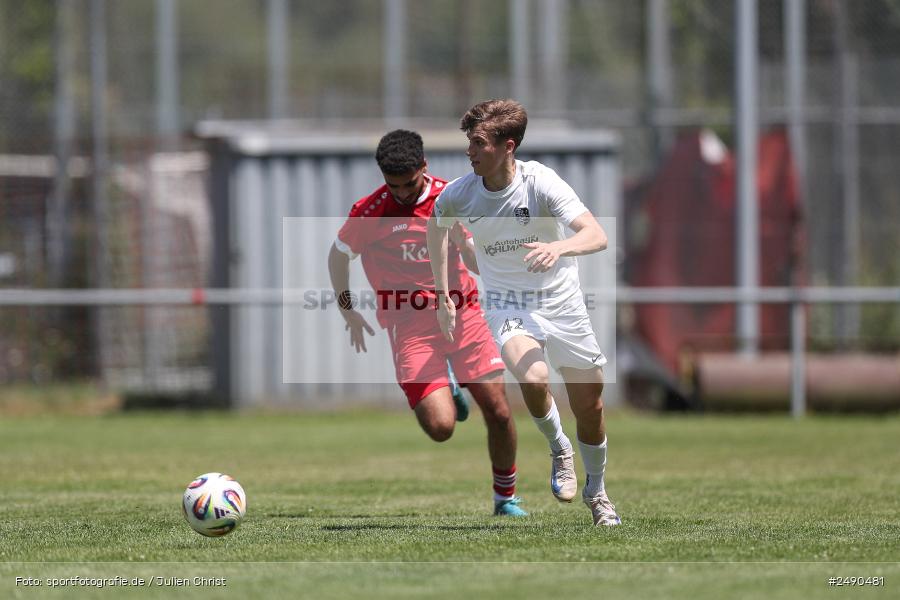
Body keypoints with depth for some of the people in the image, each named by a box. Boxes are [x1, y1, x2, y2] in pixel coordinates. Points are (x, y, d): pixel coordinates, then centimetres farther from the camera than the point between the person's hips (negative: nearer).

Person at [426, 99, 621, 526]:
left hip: (561, 302, 0)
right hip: (508, 304, 0)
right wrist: (443, 296, 13)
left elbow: (597, 236, -29)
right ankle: (559, 450, -1)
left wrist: (558, 248, -50)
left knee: (590, 409, 6)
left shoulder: (541, 183, -21)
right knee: (533, 379, -31)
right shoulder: (459, 194, -12)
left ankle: (596, 490, 33)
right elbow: (435, 227, 13)